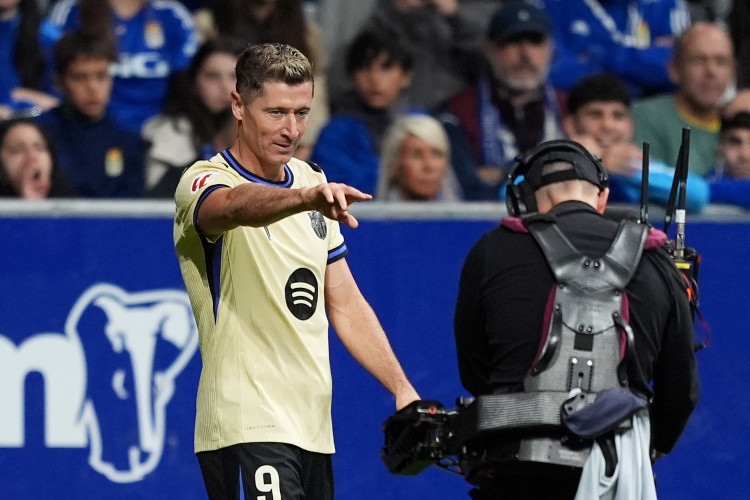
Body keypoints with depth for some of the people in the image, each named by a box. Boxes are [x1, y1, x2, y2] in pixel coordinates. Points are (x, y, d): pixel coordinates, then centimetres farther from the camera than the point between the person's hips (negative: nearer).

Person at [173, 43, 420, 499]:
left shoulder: (311, 181, 16)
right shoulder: (204, 181, -7)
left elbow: (345, 303, 21)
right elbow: (236, 206, -33)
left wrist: (401, 388, 12)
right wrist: (307, 198, -53)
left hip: (312, 424, 7)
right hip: (247, 426, -7)